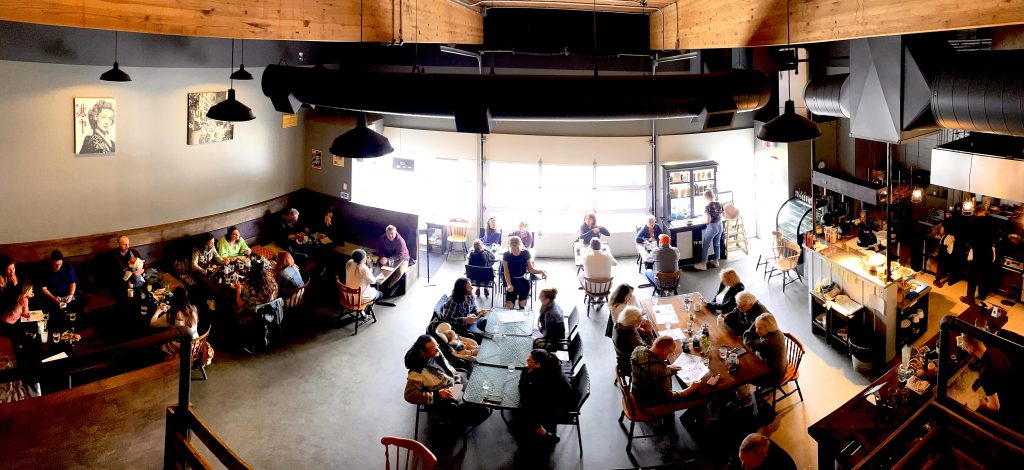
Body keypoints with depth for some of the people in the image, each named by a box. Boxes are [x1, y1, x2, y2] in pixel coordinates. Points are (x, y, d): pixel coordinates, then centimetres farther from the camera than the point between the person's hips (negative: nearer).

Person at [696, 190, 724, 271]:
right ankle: (716, 261, 31)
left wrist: (703, 220, 0)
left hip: (712, 227, -7)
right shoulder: (719, 204, 1)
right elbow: (720, 216, 11)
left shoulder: (707, 207, -20)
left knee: (706, 246, 4)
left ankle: (703, 264, 10)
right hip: (720, 226, 7)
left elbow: (707, 220, -21)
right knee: (717, 244, 20)